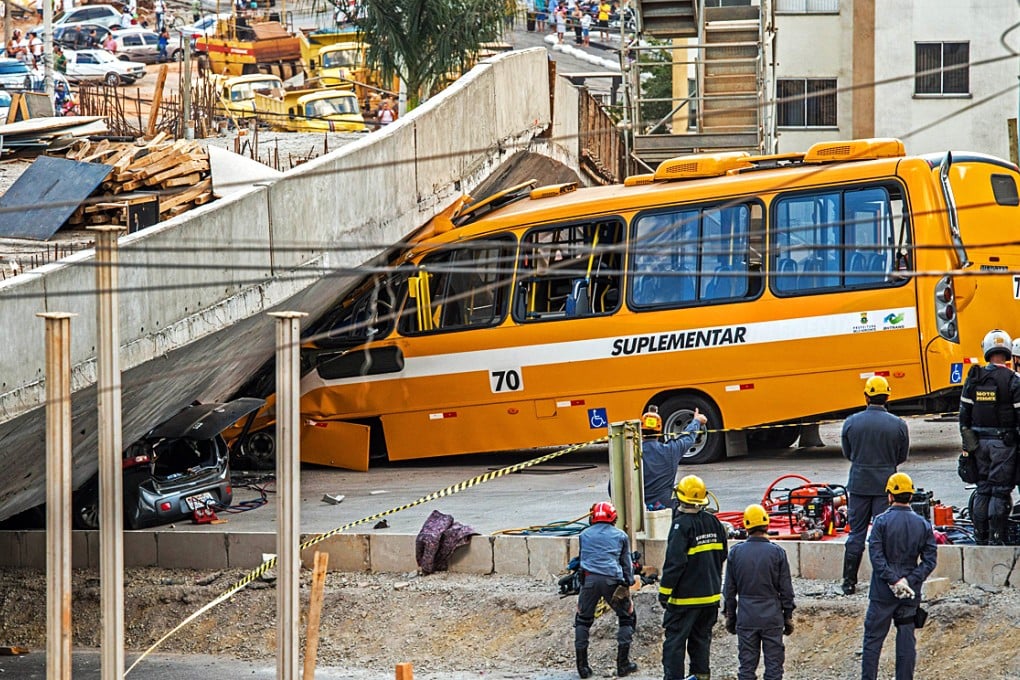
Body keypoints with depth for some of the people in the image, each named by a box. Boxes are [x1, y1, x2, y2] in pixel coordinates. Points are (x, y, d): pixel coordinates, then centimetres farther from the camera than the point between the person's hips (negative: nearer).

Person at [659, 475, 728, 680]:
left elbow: (674, 562, -20)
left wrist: (664, 592, -12)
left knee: (675, 640, -1)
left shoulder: (682, 525, -17)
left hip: (685, 596, -7)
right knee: (701, 638, 18)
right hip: (711, 594, 7)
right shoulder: (714, 523, 5)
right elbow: (722, 556, 16)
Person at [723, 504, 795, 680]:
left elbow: (729, 590, 5)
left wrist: (730, 616, 14)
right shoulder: (777, 553, -6)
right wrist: (788, 617, 7)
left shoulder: (736, 552, -1)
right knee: (773, 665, 4)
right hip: (772, 617, -1)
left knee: (747, 665, 6)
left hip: (746, 618, 1)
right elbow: (786, 590, -2)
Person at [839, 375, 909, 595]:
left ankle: (849, 583, 10)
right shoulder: (898, 425, -7)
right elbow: (902, 457, 4)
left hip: (858, 485, 1)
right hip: (885, 485, -1)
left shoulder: (851, 423, -5)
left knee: (856, 533, 9)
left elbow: (847, 454, 8)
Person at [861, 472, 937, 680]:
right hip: (911, 594, 3)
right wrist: (910, 581, -7)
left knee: (873, 637, 4)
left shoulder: (882, 521, -7)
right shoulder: (923, 525, 3)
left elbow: (876, 555, -14)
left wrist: (893, 580, -13)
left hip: (883, 592, -3)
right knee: (906, 639, 7)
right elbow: (930, 559, -2)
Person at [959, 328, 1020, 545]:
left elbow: (964, 413, 7)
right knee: (1000, 490, -1)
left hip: (979, 441, 4)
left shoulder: (973, 379, 4)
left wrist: (967, 442, 15)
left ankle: (980, 537, 16)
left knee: (983, 488, 13)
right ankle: (997, 538, -3)